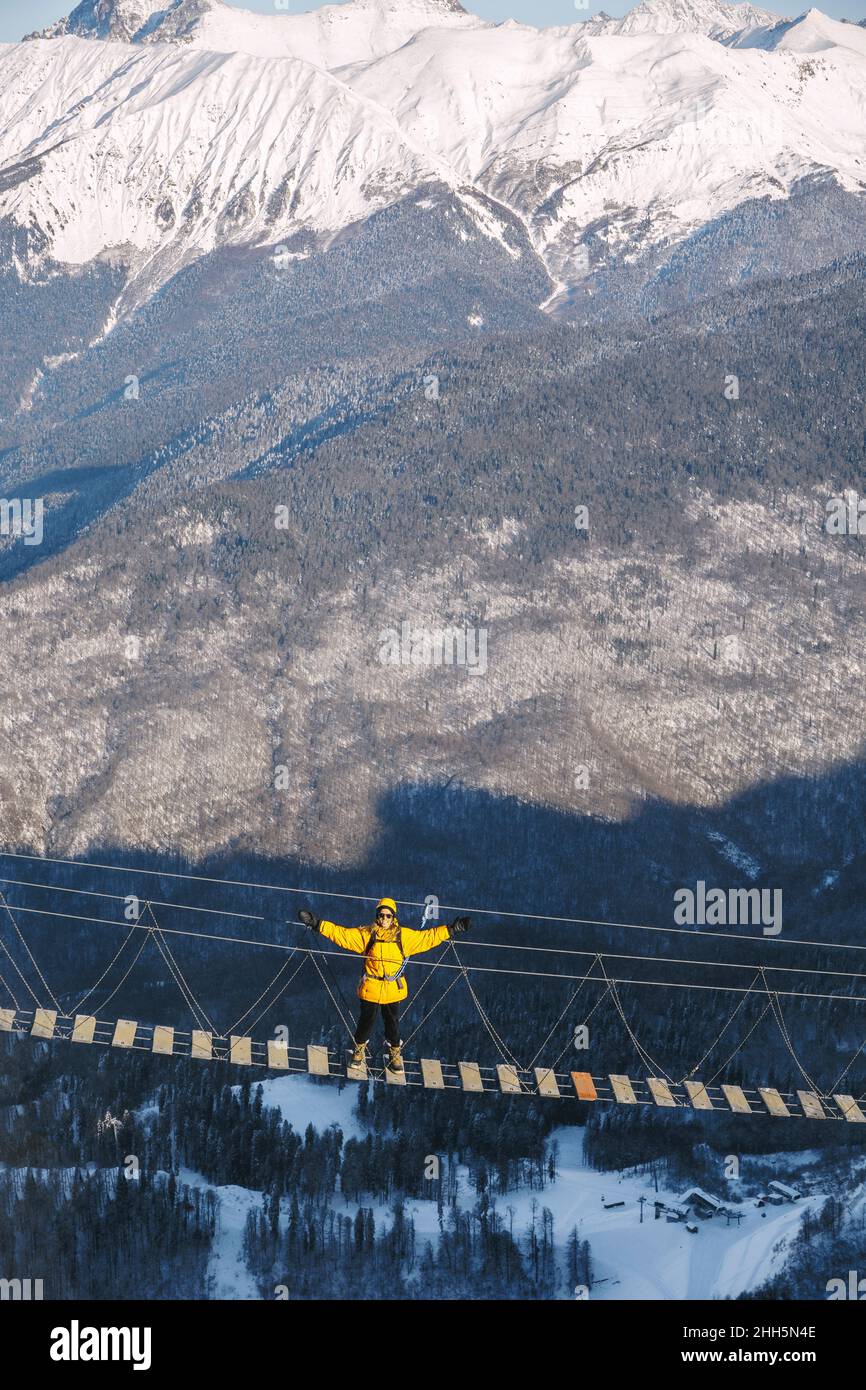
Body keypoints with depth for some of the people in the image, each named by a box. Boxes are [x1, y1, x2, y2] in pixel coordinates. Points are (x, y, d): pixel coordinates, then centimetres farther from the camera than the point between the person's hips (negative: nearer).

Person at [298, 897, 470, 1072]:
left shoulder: (404, 935, 0)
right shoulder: (366, 934, -3)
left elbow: (429, 938, 6)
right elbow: (341, 934, -5)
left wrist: (452, 930, 2)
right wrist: (318, 924, -13)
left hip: (394, 990, 1)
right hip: (371, 988, -1)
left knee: (393, 1023, 12)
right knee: (367, 1020, 11)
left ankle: (395, 1053, 34)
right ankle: (359, 1049, 35)